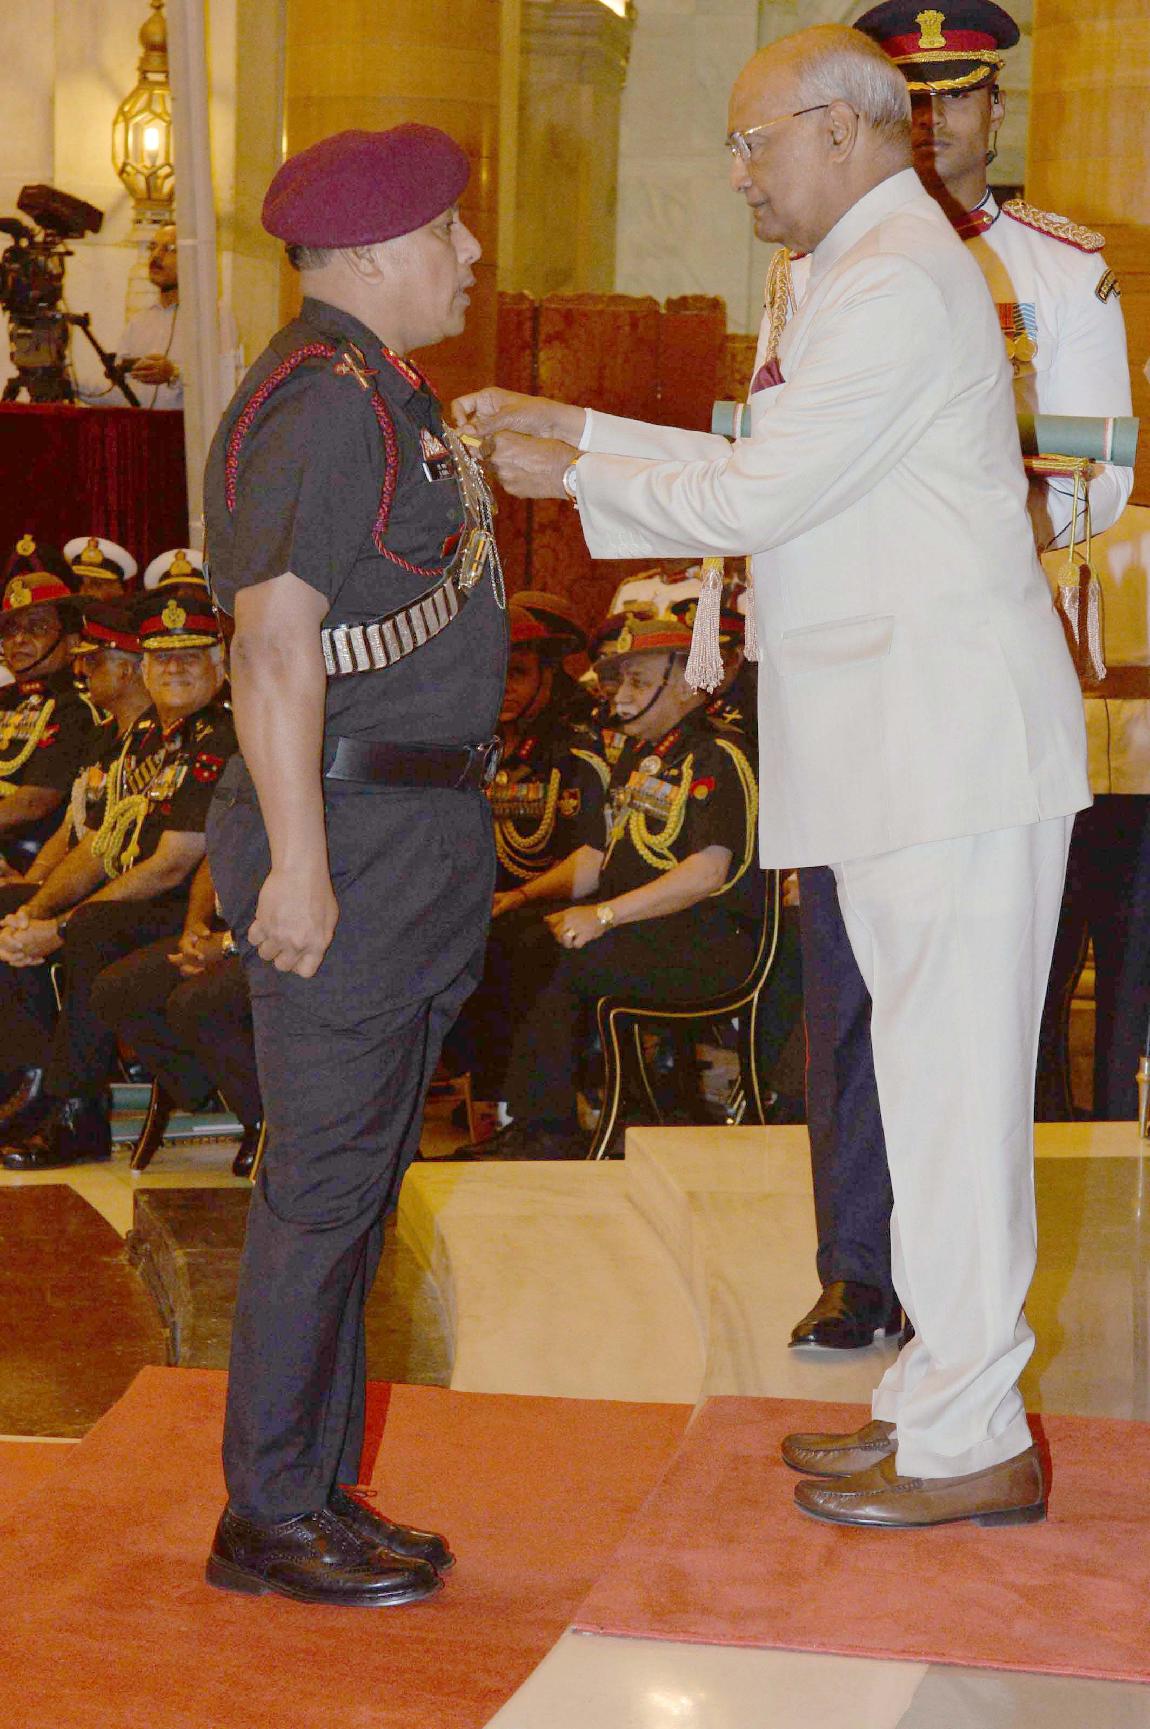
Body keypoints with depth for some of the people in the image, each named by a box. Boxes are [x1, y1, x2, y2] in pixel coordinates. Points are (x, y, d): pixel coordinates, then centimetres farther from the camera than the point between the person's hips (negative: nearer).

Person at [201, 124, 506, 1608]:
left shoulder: (385, 393, 16)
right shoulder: (324, 402, -16)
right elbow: (273, 641, -22)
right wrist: (298, 862, -25)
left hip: (416, 836, 10)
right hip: (351, 835, -10)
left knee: (357, 1183, 14)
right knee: (325, 1182, -4)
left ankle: (322, 1495, 23)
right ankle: (267, 1521, 5)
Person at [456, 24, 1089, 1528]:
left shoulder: (897, 285, -14)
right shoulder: (877, 271, 21)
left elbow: (753, 500, -16)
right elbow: (763, 472, 22)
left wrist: (575, 479, -4)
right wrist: (575, 428, 18)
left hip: (950, 739, -11)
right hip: (906, 738, 11)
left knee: (951, 1082, -6)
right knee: (936, 1078, 14)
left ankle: (969, 1445, 1)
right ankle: (947, 1393, 23)